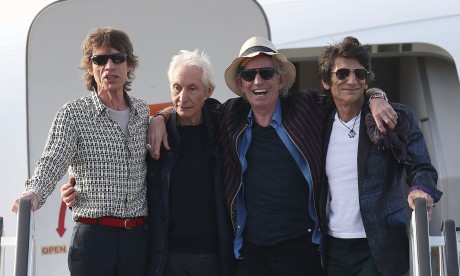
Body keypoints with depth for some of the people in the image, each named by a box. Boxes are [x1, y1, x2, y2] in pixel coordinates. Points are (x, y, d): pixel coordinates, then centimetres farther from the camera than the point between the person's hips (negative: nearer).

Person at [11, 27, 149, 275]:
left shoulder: (143, 112, 13)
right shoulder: (73, 114, -1)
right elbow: (53, 160, -16)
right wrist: (34, 192, -35)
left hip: (138, 236, 4)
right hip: (93, 235, -4)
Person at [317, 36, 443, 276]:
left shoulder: (396, 118, -3)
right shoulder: (320, 125, 7)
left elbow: (421, 168, -7)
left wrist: (421, 189, -29)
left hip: (380, 248, -3)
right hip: (333, 249, 4)